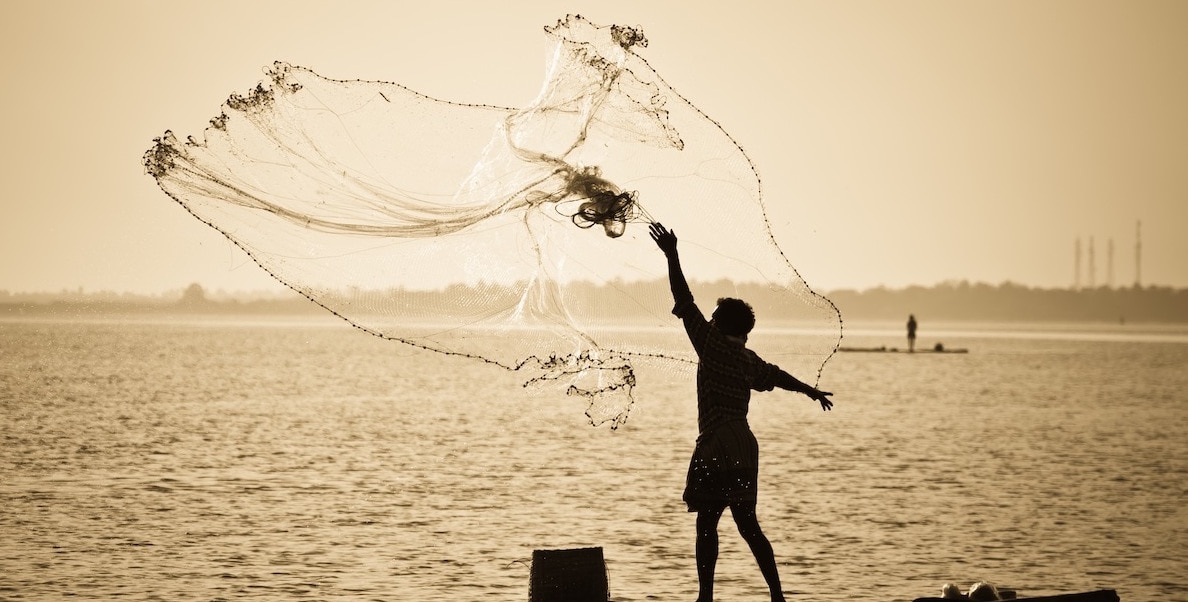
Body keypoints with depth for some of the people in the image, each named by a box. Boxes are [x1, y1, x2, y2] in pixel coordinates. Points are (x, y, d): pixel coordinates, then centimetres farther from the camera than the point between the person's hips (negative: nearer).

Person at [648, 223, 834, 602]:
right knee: (747, 524, 12)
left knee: (707, 522, -4)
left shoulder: (712, 343, -2)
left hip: (716, 446, -7)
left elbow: (685, 302, -4)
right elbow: (777, 376, 30)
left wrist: (672, 256, -2)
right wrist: (811, 391, 47)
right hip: (744, 445, 7)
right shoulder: (750, 361, 14)